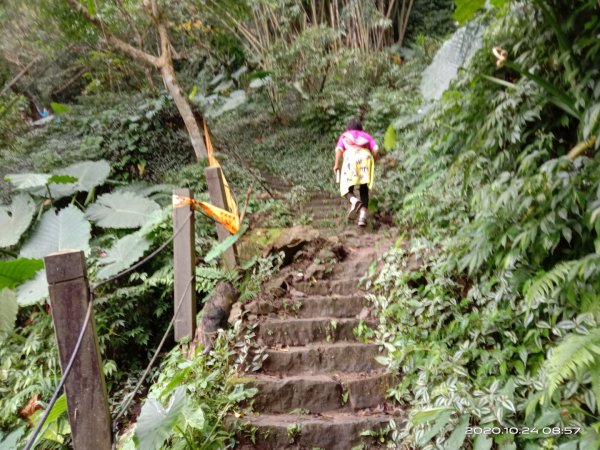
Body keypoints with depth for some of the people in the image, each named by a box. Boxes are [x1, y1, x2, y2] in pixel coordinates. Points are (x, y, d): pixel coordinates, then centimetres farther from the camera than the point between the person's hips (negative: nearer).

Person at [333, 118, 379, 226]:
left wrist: (337, 164, 15)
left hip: (350, 158, -1)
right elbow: (376, 149, 11)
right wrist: (373, 162, 24)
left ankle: (354, 201, -29)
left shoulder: (344, 136, 29)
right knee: (364, 190, 7)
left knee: (346, 189, 6)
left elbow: (339, 149, 7)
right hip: (365, 158, 2)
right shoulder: (366, 135, 31)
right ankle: (363, 215, -13)